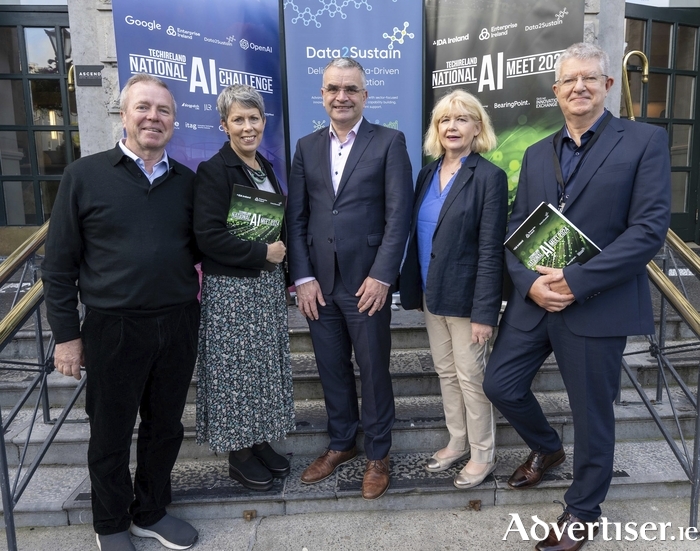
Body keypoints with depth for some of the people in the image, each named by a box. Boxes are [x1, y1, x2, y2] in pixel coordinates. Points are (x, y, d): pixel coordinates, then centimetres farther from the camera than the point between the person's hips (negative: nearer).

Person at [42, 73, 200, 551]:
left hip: (178, 325, 3)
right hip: (113, 328, -3)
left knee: (165, 427, 16)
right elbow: (59, 264, -3)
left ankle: (151, 512, 38)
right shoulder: (84, 176, -3)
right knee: (111, 434, 13)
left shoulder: (187, 181, 6)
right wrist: (66, 334, -4)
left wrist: (195, 286, 0)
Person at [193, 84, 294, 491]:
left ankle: (260, 440, 31)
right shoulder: (214, 171, -12)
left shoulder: (265, 167, 11)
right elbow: (208, 235, -20)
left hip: (268, 284, 7)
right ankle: (239, 454, 21)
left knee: (266, 366, 14)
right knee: (237, 370, 4)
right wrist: (262, 253, -17)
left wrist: (284, 271, 9)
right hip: (231, 289, -7)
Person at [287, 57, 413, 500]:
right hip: (318, 283, 4)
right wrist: (303, 277, -1)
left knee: (374, 371, 9)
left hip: (366, 281, -3)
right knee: (332, 370, 15)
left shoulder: (389, 142, -1)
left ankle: (378, 454, 28)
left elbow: (399, 214, -8)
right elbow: (297, 218, 7)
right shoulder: (307, 147, 11)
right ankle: (342, 444, 35)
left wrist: (381, 276, -14)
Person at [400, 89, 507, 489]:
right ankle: (458, 442, 36)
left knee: (471, 377, 6)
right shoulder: (428, 174, 8)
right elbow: (418, 235, 11)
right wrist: (415, 289, 9)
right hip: (432, 294, 6)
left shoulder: (489, 177, -11)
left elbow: (491, 251, -15)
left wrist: (484, 312, -18)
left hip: (465, 297, -6)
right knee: (446, 373, 17)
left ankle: (483, 455, 26)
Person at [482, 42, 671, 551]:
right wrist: (530, 282, -11)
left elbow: (650, 228, -13)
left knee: (592, 414, 8)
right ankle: (547, 448, 43)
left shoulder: (644, 141, -4)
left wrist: (577, 281, -19)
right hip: (533, 300, 5)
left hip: (598, 306, -5)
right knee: (501, 385, 11)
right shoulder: (537, 154, 11)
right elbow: (516, 229, 8)